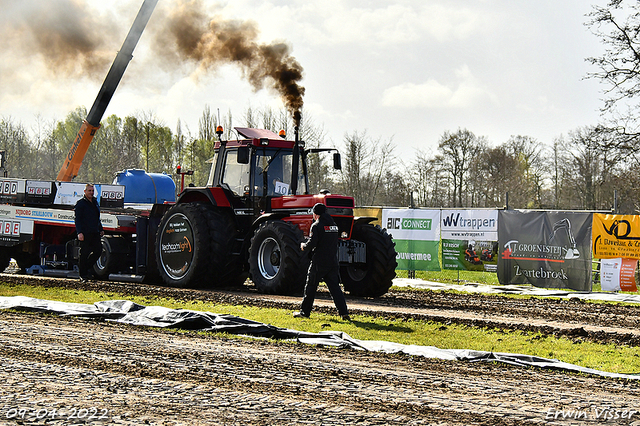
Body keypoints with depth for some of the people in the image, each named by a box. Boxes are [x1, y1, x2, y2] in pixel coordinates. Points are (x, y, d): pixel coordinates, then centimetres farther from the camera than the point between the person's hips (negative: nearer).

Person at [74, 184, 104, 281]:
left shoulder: (95, 202, 19)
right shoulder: (80, 203, -4)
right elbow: (77, 219, -9)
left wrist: (100, 229, 25)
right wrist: (79, 232, -18)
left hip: (95, 233, 7)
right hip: (85, 233, -7)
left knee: (98, 250, 2)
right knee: (84, 254, -4)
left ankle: (87, 268, 19)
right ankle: (83, 275, 3)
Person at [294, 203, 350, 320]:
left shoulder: (316, 226, -10)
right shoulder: (333, 225, 12)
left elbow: (312, 243, -19)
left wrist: (304, 246, 3)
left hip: (319, 263, -6)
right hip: (333, 262, 6)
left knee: (311, 287, 6)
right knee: (335, 287, 4)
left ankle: (305, 312, 14)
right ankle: (344, 312, -7)